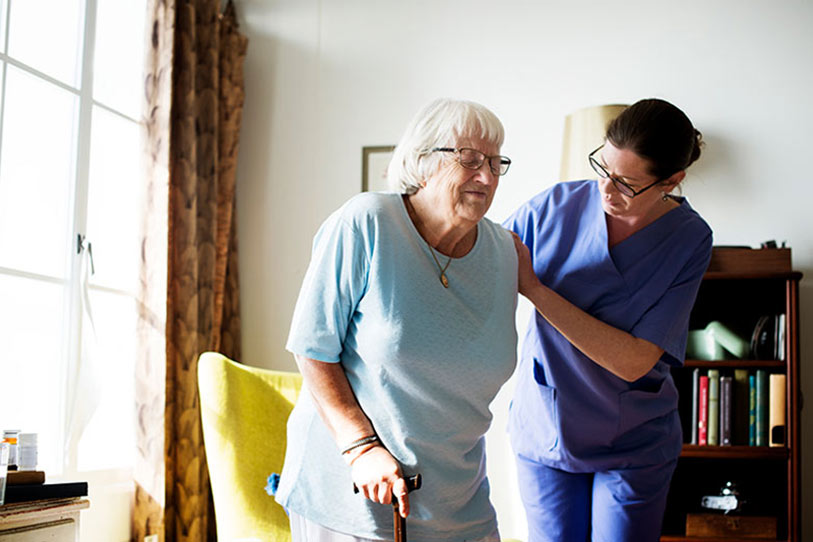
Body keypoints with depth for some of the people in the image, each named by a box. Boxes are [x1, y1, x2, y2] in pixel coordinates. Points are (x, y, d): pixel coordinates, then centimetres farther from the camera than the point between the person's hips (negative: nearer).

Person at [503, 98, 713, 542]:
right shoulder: (557, 205, -11)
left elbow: (634, 362, -23)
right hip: (544, 430, 2)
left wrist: (533, 287, -26)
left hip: (634, 444, -1)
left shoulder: (689, 239, -16)